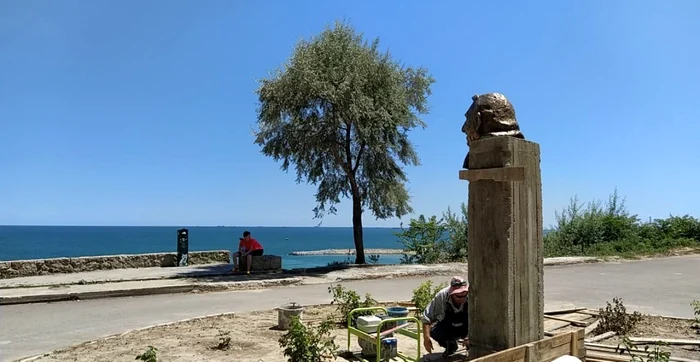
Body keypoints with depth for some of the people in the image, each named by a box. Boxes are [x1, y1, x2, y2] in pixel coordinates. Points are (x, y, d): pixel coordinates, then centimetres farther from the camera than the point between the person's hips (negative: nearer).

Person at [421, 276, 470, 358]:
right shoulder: (441, 296, -27)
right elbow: (426, 317, -22)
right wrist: (426, 338, -33)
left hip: (465, 328, -1)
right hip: (447, 327, 2)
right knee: (434, 332, -28)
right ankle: (451, 345, 6)